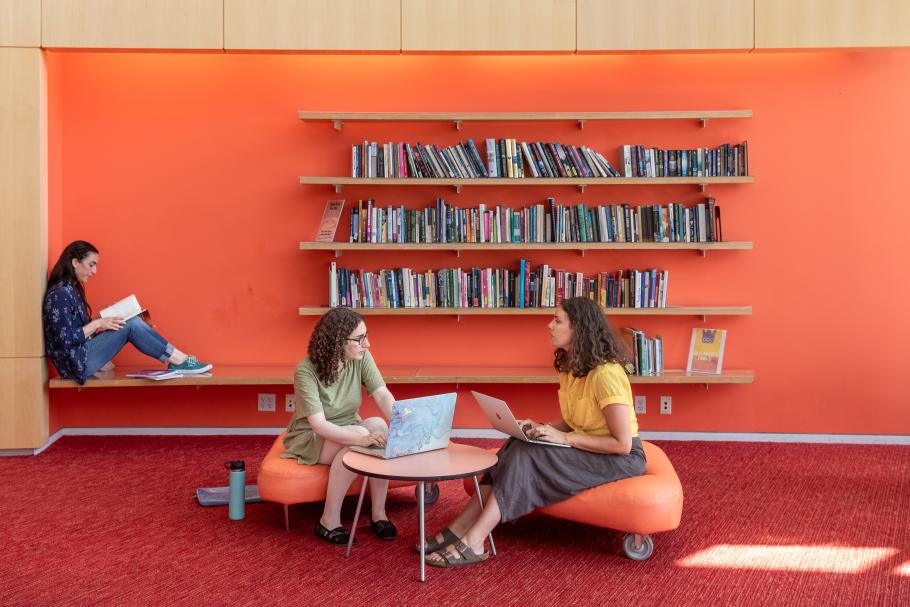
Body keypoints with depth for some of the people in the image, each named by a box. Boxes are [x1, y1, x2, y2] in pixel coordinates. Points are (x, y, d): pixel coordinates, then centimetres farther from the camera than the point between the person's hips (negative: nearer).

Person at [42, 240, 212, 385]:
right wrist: (97, 323, -16)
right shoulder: (60, 294, -15)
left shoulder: (72, 289, 14)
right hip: (76, 364, -9)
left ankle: (179, 359, -9)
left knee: (132, 321, -4)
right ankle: (179, 361, -12)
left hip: (83, 356, 9)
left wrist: (102, 325, 2)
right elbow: (66, 339, -20)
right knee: (130, 325, -17)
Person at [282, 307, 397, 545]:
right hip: (311, 438, -4)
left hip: (347, 430, 4)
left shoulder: (361, 358, -12)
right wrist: (361, 438, -45)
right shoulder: (306, 370, -25)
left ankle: (378, 513, -19)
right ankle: (329, 521, -21)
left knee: (378, 424, -29)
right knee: (360, 435, -34)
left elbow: (383, 395, -21)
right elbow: (319, 425, -32)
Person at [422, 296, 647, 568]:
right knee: (518, 446, -15)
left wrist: (564, 438, -23)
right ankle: (461, 529, -16)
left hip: (622, 459, -8)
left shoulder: (605, 374, -23)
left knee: (526, 455, -24)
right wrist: (541, 428, -5)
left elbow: (622, 443, -23)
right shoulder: (569, 367, 6)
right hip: (585, 451, 8)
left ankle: (473, 543, -21)